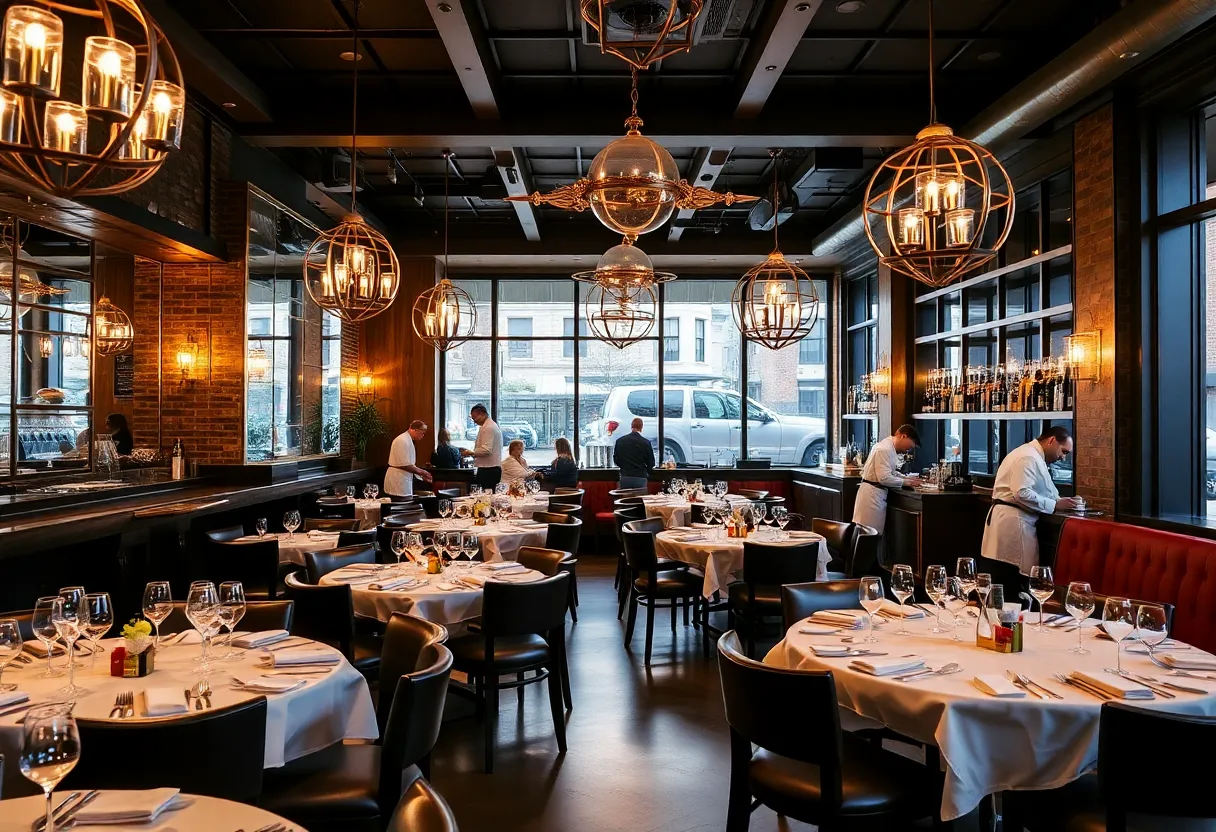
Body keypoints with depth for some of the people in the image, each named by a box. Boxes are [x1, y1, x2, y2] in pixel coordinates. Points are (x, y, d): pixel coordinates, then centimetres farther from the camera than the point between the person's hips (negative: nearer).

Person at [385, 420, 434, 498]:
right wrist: (421, 472, -12)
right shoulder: (403, 441, -17)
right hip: (398, 482, -10)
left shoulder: (409, 441, 15)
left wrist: (422, 476, 12)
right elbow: (404, 465, -21)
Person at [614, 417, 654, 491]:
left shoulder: (620, 441, -1)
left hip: (625, 477, 2)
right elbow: (651, 462, 0)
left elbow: (616, 460, 6)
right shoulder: (646, 442, -7)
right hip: (640, 478, -2)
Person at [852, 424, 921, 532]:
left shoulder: (890, 448, 11)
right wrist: (905, 482, -12)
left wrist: (906, 477, 6)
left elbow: (891, 472, 21)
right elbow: (884, 478, -23)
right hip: (871, 494, -10)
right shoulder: (885, 450, -19)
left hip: (878, 493, 10)